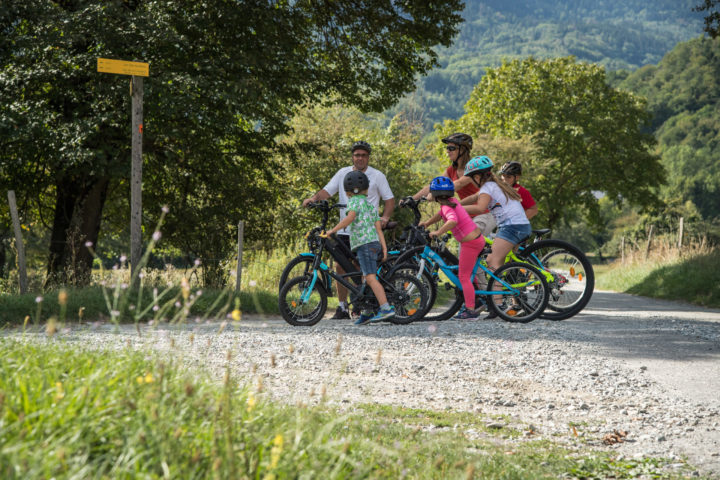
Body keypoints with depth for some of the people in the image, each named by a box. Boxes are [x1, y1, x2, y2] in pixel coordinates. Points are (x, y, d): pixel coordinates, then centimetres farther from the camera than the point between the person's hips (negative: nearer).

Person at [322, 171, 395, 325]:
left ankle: (386, 308, -27)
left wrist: (333, 230, -17)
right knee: (365, 279, 15)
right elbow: (378, 227, 17)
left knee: (371, 278, -16)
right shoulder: (370, 205, 25)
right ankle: (367, 312, 19)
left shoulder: (354, 201, 1)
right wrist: (384, 247, 12)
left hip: (364, 243, -9)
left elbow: (350, 217, -19)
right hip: (375, 242, 9)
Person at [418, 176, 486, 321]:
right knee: (466, 274, 23)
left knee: (464, 277, -4)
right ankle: (469, 304, 29)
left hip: (470, 243, -10)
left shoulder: (447, 207, -18)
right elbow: (441, 214, 29)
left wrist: (438, 232, -36)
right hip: (477, 239, 10)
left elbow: (452, 221, -40)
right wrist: (427, 223, 21)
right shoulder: (452, 201, 10)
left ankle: (470, 311, -5)